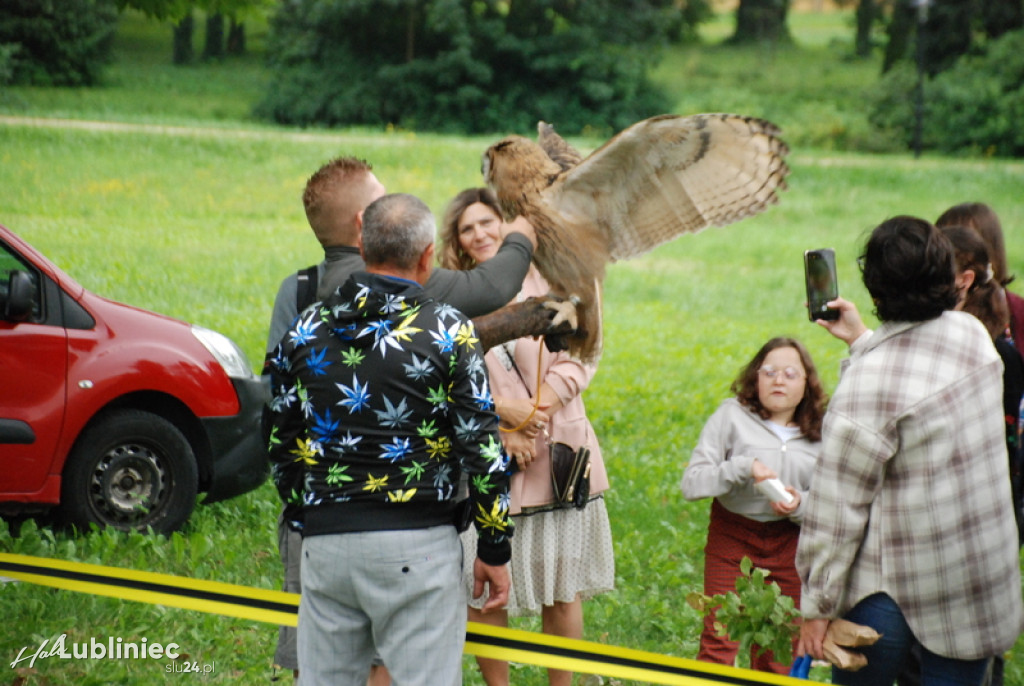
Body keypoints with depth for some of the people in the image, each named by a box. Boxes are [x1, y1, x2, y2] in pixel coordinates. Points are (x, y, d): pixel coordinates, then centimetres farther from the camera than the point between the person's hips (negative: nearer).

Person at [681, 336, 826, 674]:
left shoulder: (818, 437, 4)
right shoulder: (732, 416, -4)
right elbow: (691, 483, -11)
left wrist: (800, 506, -16)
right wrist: (743, 467, -23)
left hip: (787, 542, 3)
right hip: (732, 535, -3)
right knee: (718, 643, -5)